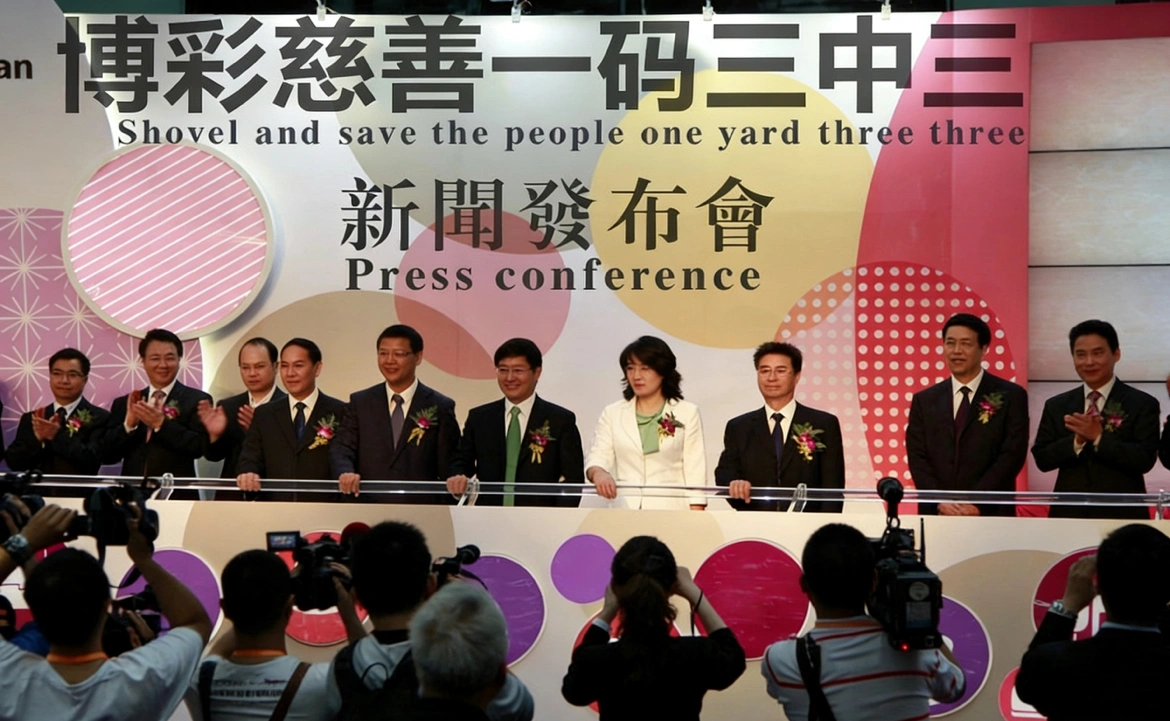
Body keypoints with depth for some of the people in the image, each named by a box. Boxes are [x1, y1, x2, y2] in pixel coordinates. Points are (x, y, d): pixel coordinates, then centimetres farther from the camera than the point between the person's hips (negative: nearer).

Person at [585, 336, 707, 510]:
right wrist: (598, 473, -22)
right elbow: (597, 457, 1)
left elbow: (695, 472, 3)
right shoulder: (612, 413, 11)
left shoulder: (687, 413, 6)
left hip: (671, 509, -1)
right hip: (625, 509, 1)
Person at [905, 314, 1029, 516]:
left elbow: (1012, 455, -6)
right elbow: (917, 457, 4)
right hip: (936, 514, 2)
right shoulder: (924, 400, 10)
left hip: (990, 515, -2)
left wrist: (976, 503, -14)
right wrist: (940, 501, -12)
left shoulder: (1010, 396, 1)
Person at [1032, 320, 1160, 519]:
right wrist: (1077, 441, -14)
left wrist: (1099, 437, -18)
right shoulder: (1056, 406, 8)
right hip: (1068, 513, 2)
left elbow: (1145, 459, -10)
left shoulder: (1142, 404, 0)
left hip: (1122, 514, -2)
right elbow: (1042, 459, 1)